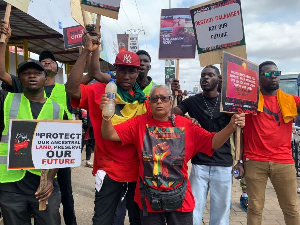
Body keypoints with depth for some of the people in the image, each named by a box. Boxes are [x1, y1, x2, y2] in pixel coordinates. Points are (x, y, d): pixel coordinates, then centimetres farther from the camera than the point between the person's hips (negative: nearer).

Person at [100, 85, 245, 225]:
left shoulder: (186, 125, -4)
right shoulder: (140, 122, -4)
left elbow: (213, 142, -5)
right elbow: (110, 134, -9)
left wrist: (231, 126, -21)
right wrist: (107, 114, -28)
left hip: (180, 199, 1)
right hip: (149, 199, 0)